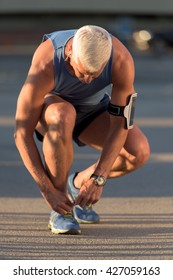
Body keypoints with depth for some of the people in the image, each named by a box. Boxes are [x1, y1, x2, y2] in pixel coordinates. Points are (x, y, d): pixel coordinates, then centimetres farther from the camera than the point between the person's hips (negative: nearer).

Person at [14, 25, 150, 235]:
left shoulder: (122, 60, -34)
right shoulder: (45, 66, -39)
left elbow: (121, 123, -27)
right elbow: (22, 133, -33)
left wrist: (98, 179, -33)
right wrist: (47, 190, -34)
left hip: (93, 108, 3)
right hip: (50, 105, -3)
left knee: (138, 152, -25)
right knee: (62, 118, -41)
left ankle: (77, 184, 5)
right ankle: (60, 210, -22)